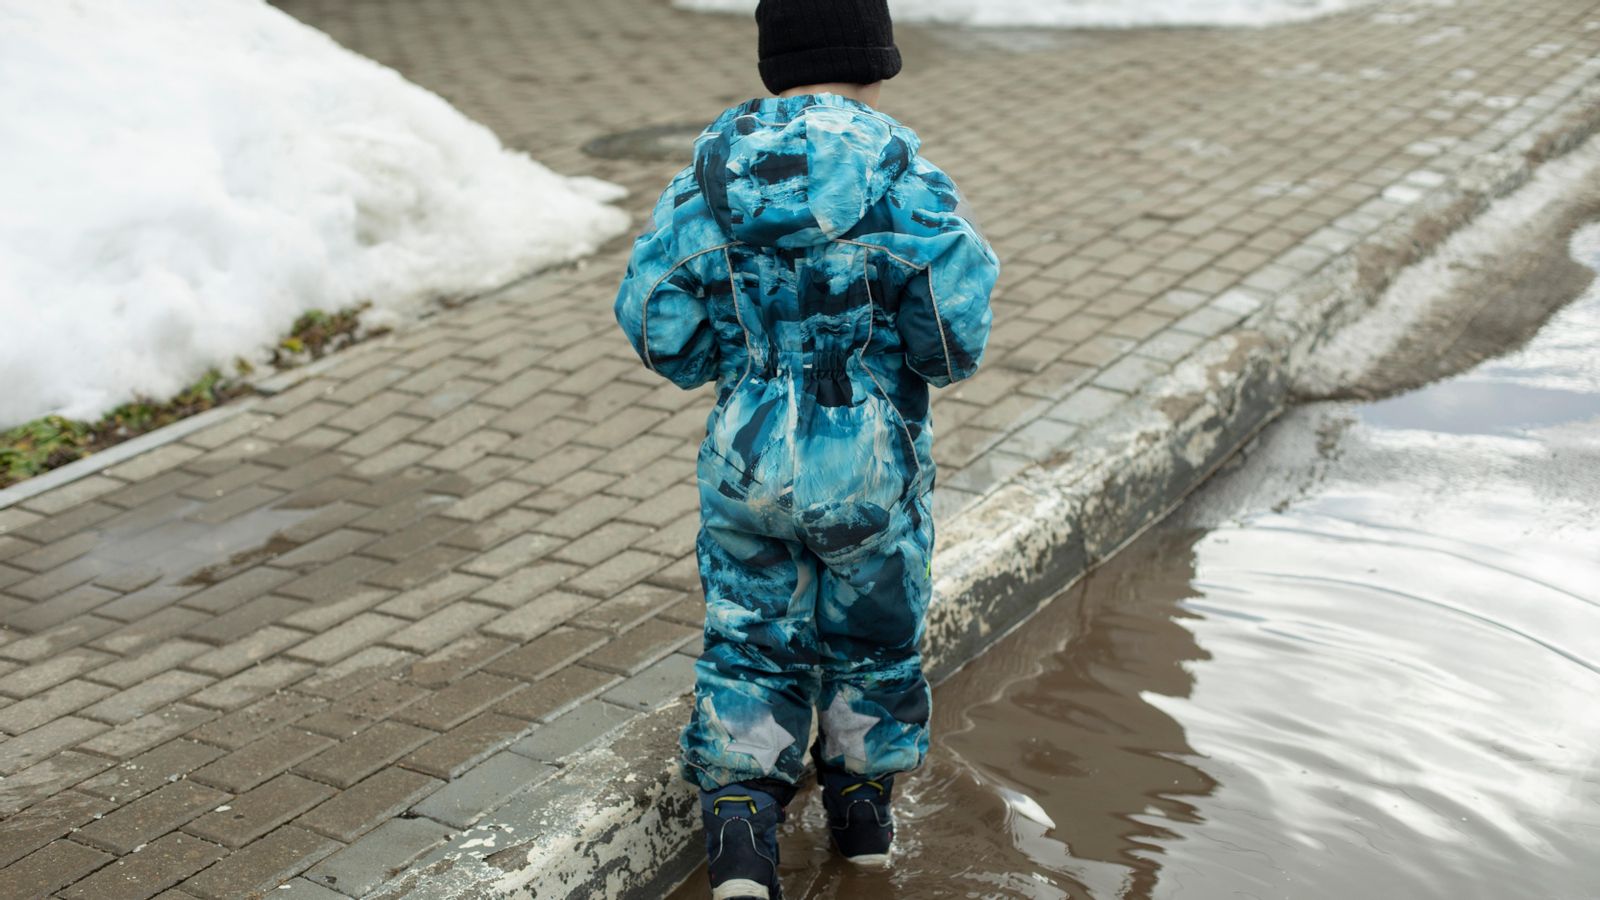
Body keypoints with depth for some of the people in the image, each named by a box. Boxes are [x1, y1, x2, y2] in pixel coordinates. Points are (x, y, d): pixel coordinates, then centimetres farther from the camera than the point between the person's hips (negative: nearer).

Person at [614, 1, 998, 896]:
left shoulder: (716, 168, -5)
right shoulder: (900, 174, -15)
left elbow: (657, 326, -4)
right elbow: (954, 339, -18)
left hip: (749, 461, 2)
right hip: (872, 467, -2)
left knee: (751, 640, 16)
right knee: (872, 631, 20)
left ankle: (741, 824, 6)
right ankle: (864, 804, 37)